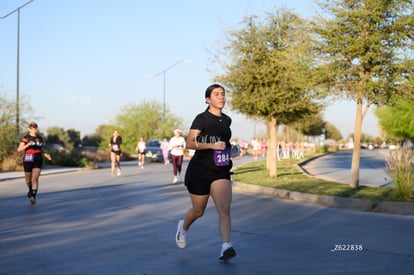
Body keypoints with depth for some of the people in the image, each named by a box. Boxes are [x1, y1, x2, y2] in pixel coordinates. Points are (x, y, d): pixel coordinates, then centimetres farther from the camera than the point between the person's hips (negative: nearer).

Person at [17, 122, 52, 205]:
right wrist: (28, 144, -24)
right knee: (28, 179, 12)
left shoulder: (40, 138, 10)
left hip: (38, 161, 1)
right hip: (28, 161, -1)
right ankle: (30, 190, 43)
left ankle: (33, 196, -21)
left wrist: (46, 155, 4)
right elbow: (19, 149, -10)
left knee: (35, 178, -16)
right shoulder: (25, 138, -2)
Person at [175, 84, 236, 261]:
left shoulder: (227, 120, 11)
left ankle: (226, 247, -23)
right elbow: (189, 143, -18)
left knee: (224, 209, -16)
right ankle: (183, 227, 43)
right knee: (198, 210, 11)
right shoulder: (202, 118, -9)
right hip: (200, 170, -4)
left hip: (221, 171, 4)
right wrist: (212, 145, -26)